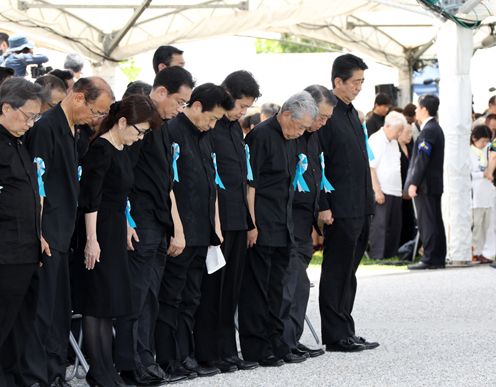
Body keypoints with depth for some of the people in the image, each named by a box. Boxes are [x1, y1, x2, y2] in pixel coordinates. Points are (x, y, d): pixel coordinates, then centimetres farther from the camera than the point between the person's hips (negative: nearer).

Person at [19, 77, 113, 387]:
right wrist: (39, 236, -19)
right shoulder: (46, 128, -15)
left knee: (60, 312, 13)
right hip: (47, 238, -9)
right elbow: (36, 185, -18)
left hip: (62, 235, 9)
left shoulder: (72, 131, 13)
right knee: (42, 310, -5)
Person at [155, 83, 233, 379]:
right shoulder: (172, 133, -11)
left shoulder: (204, 137, 18)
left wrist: (216, 226, 16)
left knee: (190, 300, 11)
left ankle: (185, 357, 16)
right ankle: (168, 362, 2)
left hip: (201, 235, 9)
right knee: (170, 299, -2)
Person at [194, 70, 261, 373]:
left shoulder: (235, 127, 16)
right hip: (215, 219, -8)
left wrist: (248, 220, 17)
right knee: (211, 288, -1)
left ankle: (227, 351, 17)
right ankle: (207, 354, 5)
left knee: (231, 289, 11)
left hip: (237, 220, 8)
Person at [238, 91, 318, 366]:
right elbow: (249, 183, -16)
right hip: (261, 229, -9)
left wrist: (288, 223, 18)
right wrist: (251, 224, -17)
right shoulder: (261, 135, -13)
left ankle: (275, 344, 18)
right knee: (256, 287, -3)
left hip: (282, 228, 9)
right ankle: (255, 349, 0)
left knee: (276, 288, 12)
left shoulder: (290, 140, 14)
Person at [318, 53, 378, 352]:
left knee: (348, 272, 14)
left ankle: (343, 331, 20)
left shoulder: (352, 113, 16)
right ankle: (337, 336, 2)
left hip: (360, 209, 9)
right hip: (341, 211, -9)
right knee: (337, 273, -3)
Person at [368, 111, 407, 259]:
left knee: (395, 226, 9)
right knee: (379, 225, -9)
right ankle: (376, 256, -6)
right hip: (382, 192, -9)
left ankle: (391, 255, 14)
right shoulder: (376, 140, -9)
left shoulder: (394, 142, 17)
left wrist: (401, 189, 16)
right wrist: (377, 190, -18)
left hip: (395, 191, 9)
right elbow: (370, 168, -14)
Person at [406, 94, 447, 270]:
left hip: (426, 184, -10)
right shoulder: (436, 128, 16)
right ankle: (438, 258, 14)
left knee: (427, 223, -8)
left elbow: (422, 158, -20)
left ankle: (429, 259, -7)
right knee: (435, 222, 11)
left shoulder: (428, 130, -14)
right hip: (435, 183, 10)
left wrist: (414, 183, -20)